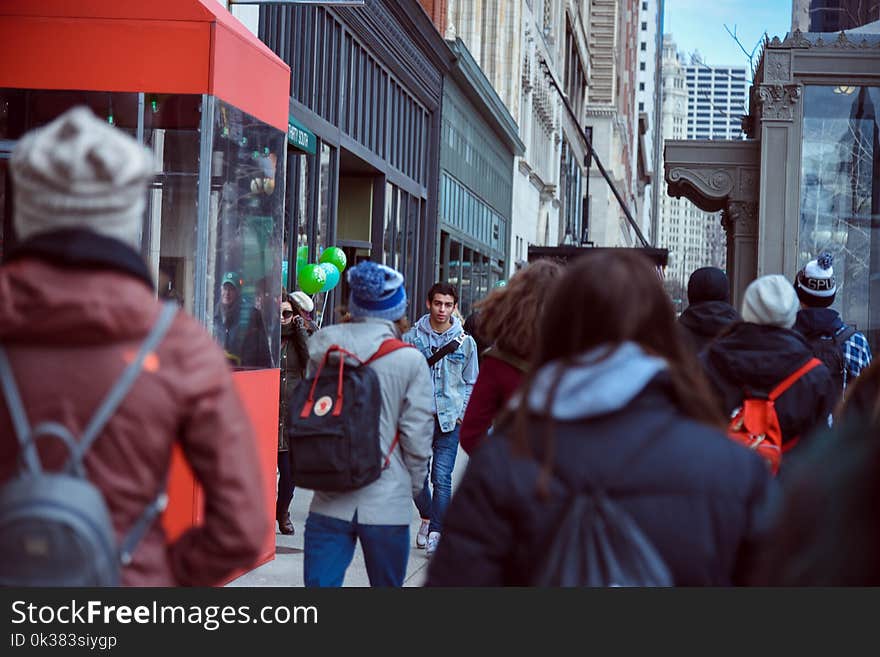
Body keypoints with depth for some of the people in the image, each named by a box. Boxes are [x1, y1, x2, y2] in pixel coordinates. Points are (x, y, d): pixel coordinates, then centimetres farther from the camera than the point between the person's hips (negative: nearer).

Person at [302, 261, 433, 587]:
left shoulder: (324, 348, 0)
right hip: (387, 505, -2)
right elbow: (416, 436, -6)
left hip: (329, 503, 2)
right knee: (387, 584, 14)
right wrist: (413, 486, 8)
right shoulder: (409, 360, -8)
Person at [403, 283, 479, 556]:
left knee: (442, 477, -7)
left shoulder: (465, 341, 6)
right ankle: (427, 517, 29)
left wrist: (463, 413, 0)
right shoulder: (412, 337, 4)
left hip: (450, 418, -1)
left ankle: (435, 533, 0)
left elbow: (470, 382, 12)